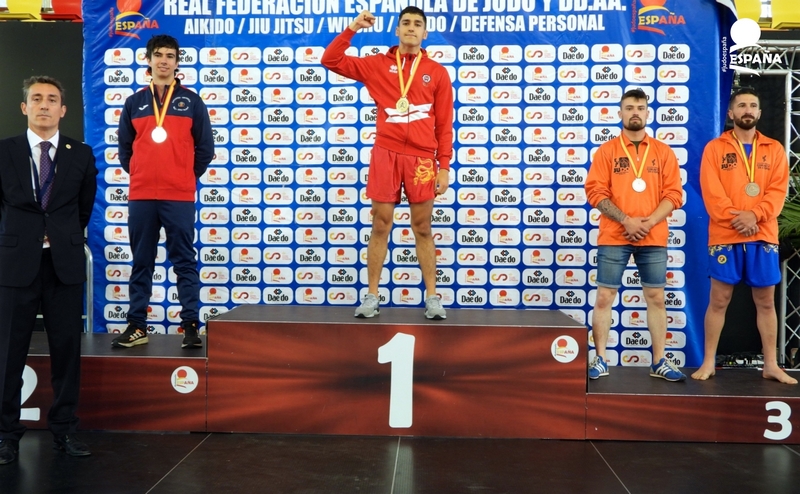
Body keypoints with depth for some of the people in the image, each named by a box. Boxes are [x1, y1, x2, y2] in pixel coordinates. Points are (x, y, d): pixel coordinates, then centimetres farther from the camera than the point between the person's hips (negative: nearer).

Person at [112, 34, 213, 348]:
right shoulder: (134, 102, 11)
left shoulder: (191, 101, 5)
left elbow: (205, 148, 5)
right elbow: (124, 147, 15)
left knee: (185, 263, 0)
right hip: (140, 196, 2)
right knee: (141, 263, 7)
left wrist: (187, 176, 6)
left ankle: (190, 325, 5)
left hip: (180, 196, -2)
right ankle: (137, 326, 14)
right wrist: (139, 175, 9)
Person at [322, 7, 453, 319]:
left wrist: (444, 166, -1)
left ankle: (432, 298, 12)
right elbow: (331, 60, 7)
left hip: (421, 158, 0)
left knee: (422, 228, 5)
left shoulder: (437, 72, 7)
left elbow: (444, 124, 5)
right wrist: (352, 29, -1)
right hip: (386, 155, 1)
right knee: (380, 226, 4)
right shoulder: (377, 65, 9)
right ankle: (372, 297, 12)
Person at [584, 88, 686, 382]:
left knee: (656, 297, 6)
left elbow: (673, 194, 4)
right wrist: (626, 220, -14)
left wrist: (649, 222, -11)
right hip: (613, 236, -2)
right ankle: (600, 360, 7)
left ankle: (659, 362, 15)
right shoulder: (607, 150, 4)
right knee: (604, 296, -2)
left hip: (654, 238, 2)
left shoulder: (663, 152, 10)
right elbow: (595, 192, -4)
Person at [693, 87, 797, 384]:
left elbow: (778, 190, 0)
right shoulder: (715, 148, 4)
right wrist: (735, 218, -17)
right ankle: (708, 362, 9)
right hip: (725, 235, -2)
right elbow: (711, 192, -6)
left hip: (763, 236, 2)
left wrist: (755, 214, -16)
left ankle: (771, 365, 16)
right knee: (719, 300, 2)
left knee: (766, 301, 7)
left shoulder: (774, 149, 11)